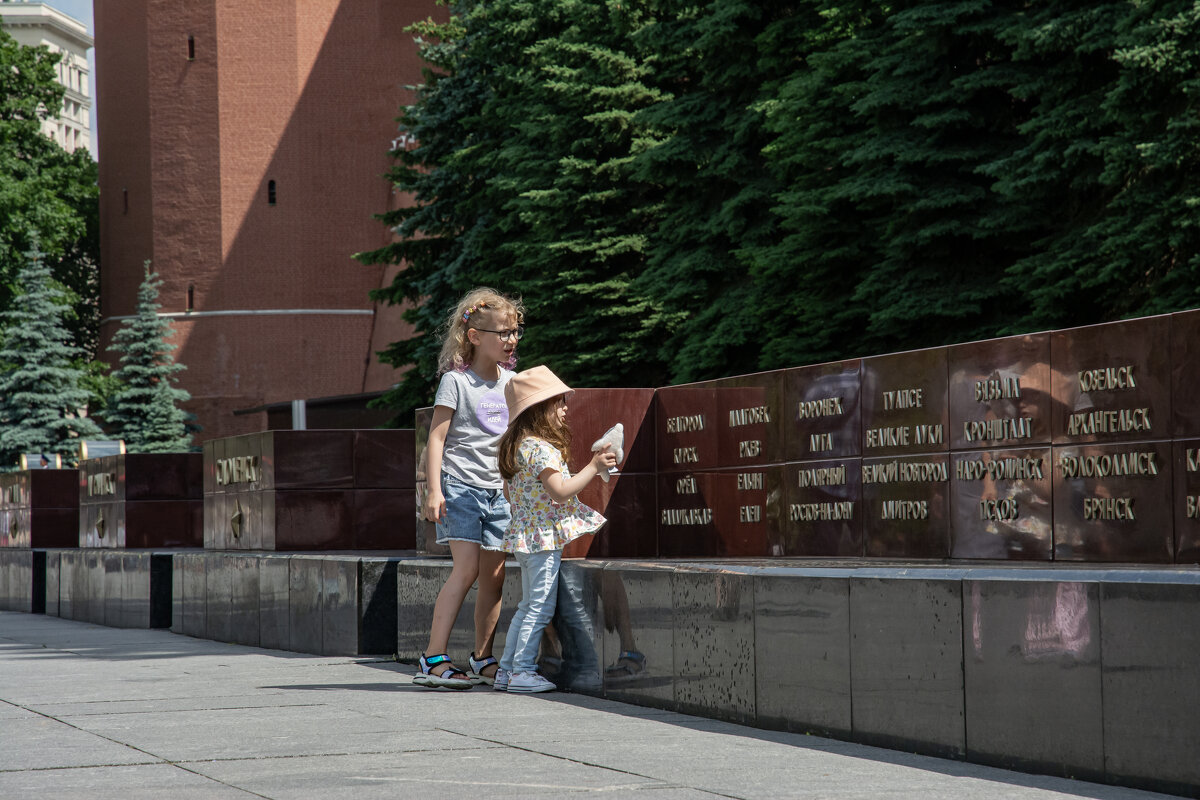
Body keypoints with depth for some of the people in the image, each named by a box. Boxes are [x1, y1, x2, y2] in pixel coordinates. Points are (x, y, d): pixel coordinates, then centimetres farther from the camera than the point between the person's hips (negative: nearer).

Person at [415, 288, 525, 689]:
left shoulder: (510, 380, 12)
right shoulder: (456, 380, -7)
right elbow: (436, 437, -11)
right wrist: (434, 490, -19)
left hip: (496, 489, 7)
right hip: (459, 486, -7)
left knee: (494, 574, 4)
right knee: (466, 568, -17)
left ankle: (483, 660, 13)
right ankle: (434, 660, -18)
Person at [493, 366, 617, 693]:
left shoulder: (517, 445, 13)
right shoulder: (540, 448, -18)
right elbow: (560, 491, -23)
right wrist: (593, 467, -15)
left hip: (526, 537, 10)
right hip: (544, 537, -10)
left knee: (528, 605, 15)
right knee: (540, 608, -5)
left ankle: (507, 671, 16)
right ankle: (522, 671, -4)